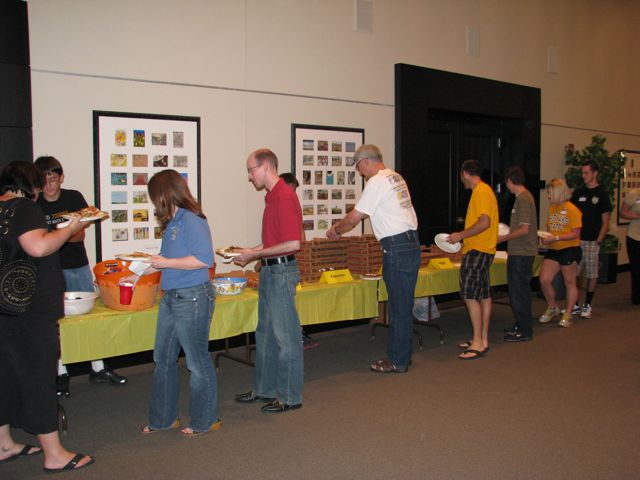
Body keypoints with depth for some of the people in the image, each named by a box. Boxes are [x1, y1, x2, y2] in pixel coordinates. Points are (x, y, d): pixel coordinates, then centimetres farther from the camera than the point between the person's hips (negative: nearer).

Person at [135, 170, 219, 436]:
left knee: (197, 361, 4)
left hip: (192, 299, -10)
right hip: (171, 298, 10)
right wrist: (141, 274, 30)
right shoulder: (172, 222, 11)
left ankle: (205, 420, 20)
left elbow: (204, 259, -24)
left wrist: (165, 263, -17)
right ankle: (163, 418, 30)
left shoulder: (191, 220, -16)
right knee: (163, 359, 16)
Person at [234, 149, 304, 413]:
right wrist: (251, 253, 11)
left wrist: (255, 254, -16)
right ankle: (265, 389, 29)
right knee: (265, 334, 17)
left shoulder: (284, 197, -17)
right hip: (270, 271, 10)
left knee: (285, 336, 0)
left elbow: (293, 243, -23)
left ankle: (290, 397, 12)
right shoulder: (272, 196, 13)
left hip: (282, 272, -10)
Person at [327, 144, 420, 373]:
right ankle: (403, 354, 24)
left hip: (397, 248, -9)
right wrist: (343, 224, 26)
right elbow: (364, 214, 25)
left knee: (399, 306, -2)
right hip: (411, 243, 9)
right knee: (404, 305, 15)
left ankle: (397, 361, 7)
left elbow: (354, 218, -10)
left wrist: (335, 230, 7)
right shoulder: (395, 177, 16)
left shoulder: (376, 182, -12)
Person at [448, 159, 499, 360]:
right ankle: (482, 340, 19)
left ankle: (478, 343, -7)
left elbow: (484, 222, -23)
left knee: (470, 296, -10)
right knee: (483, 295, 12)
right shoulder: (483, 190, 17)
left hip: (477, 251, -11)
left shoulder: (481, 191, -14)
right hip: (482, 250, 11)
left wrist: (461, 235, -15)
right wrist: (463, 238, 20)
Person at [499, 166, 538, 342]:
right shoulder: (525, 196, 14)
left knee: (519, 291, -4)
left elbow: (524, 229, -21)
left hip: (521, 253, -10)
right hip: (520, 252, 10)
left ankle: (525, 331, 3)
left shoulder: (523, 199, -17)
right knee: (519, 290, 16)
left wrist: (503, 238, -14)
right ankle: (521, 325, 26)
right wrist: (508, 232, 19)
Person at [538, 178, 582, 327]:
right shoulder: (552, 208, 8)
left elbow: (575, 234, -14)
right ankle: (552, 308, 23)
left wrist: (556, 238, -22)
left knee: (569, 282, 7)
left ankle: (568, 315, 19)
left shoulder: (572, 209, -12)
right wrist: (545, 237, -3)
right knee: (544, 280, -1)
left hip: (569, 249, -6)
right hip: (553, 250, 6)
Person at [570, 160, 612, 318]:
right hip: (576, 240, 4)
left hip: (591, 241, -4)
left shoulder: (601, 194, -2)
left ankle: (587, 305, 15)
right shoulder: (578, 192, 9)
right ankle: (574, 305, 13)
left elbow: (605, 222, -3)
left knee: (591, 274, 4)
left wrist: (598, 241, -11)